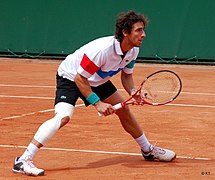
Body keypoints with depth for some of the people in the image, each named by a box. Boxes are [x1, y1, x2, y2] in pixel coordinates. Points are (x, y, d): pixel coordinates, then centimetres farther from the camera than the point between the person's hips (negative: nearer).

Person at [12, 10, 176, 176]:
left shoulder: (133, 51, -12)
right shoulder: (102, 50, -37)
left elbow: (126, 74, 6)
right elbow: (80, 78, -29)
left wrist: (132, 91, -14)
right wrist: (97, 103, -29)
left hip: (97, 80, 8)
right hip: (70, 76, -8)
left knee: (124, 110, 12)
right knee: (63, 117, -29)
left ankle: (148, 150, 35)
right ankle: (23, 161, -31)